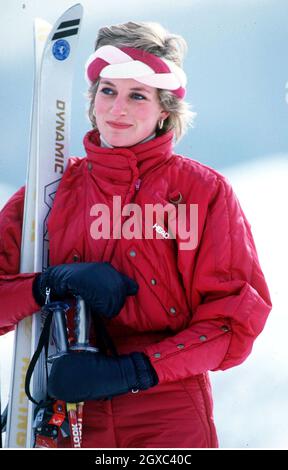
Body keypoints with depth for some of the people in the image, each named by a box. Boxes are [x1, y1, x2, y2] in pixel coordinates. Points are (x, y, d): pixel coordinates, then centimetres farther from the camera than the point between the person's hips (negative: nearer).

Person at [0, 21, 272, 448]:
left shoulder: (205, 192, 0)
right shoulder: (52, 189, 6)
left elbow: (236, 317, -6)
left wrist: (132, 371, -17)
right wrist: (53, 283, -19)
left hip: (171, 421, -2)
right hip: (66, 419, 2)